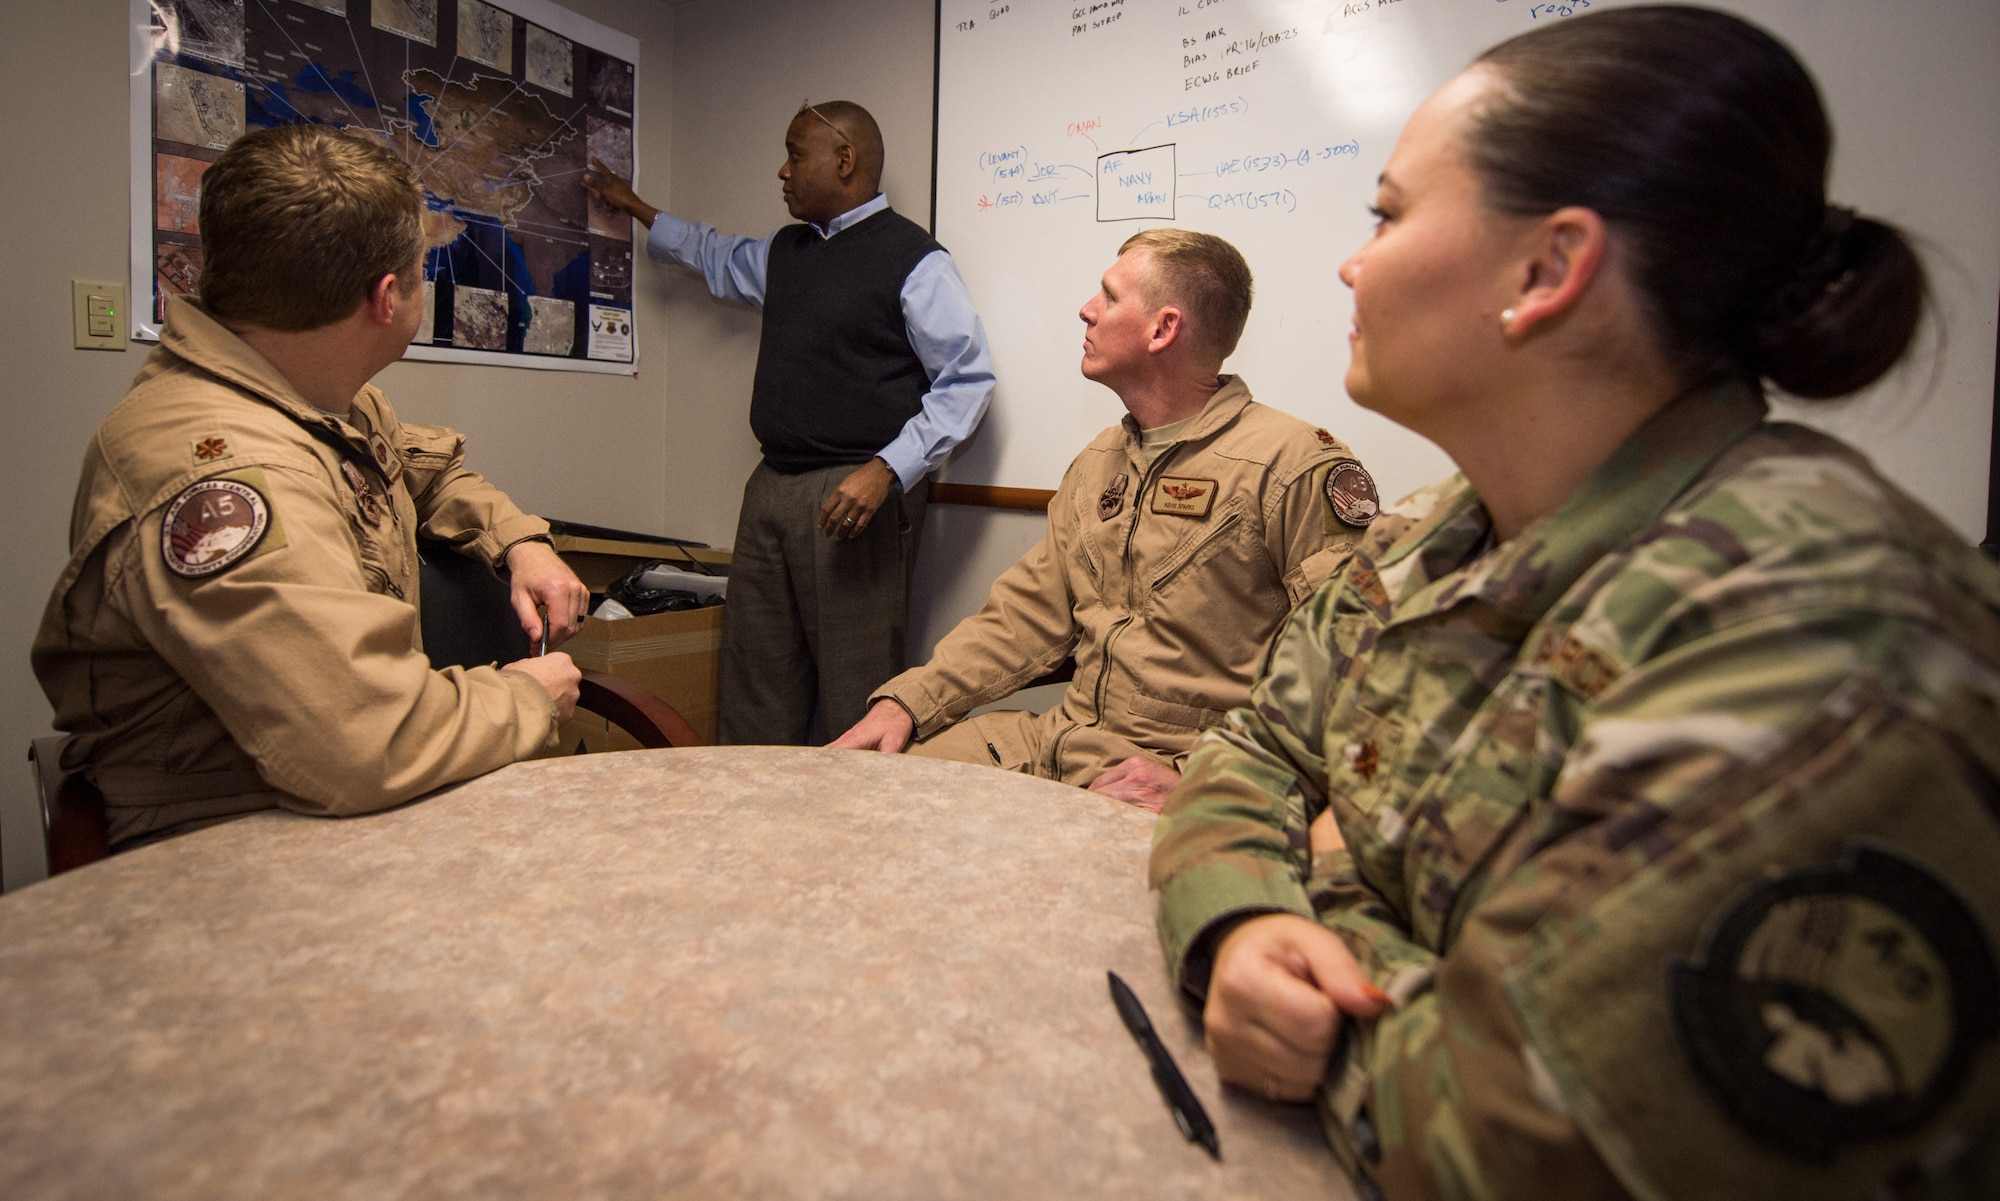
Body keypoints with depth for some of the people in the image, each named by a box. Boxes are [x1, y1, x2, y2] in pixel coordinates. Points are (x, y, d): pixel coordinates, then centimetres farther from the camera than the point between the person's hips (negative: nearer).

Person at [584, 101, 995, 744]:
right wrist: (630, 204, 50)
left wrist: (886, 471, -19)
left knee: (857, 706, -8)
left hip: (854, 497, -8)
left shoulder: (913, 258, -4)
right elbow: (717, 256, 42)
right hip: (771, 490, 8)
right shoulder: (784, 252, 20)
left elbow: (967, 379, -10)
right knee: (753, 699, 10)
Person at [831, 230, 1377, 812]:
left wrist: (1196, 777, -24)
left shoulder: (1297, 466, -11)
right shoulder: (1097, 462, 15)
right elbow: (1027, 613, 15)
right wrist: (905, 702, 2)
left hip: (1193, 769, -7)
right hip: (1062, 740, 7)